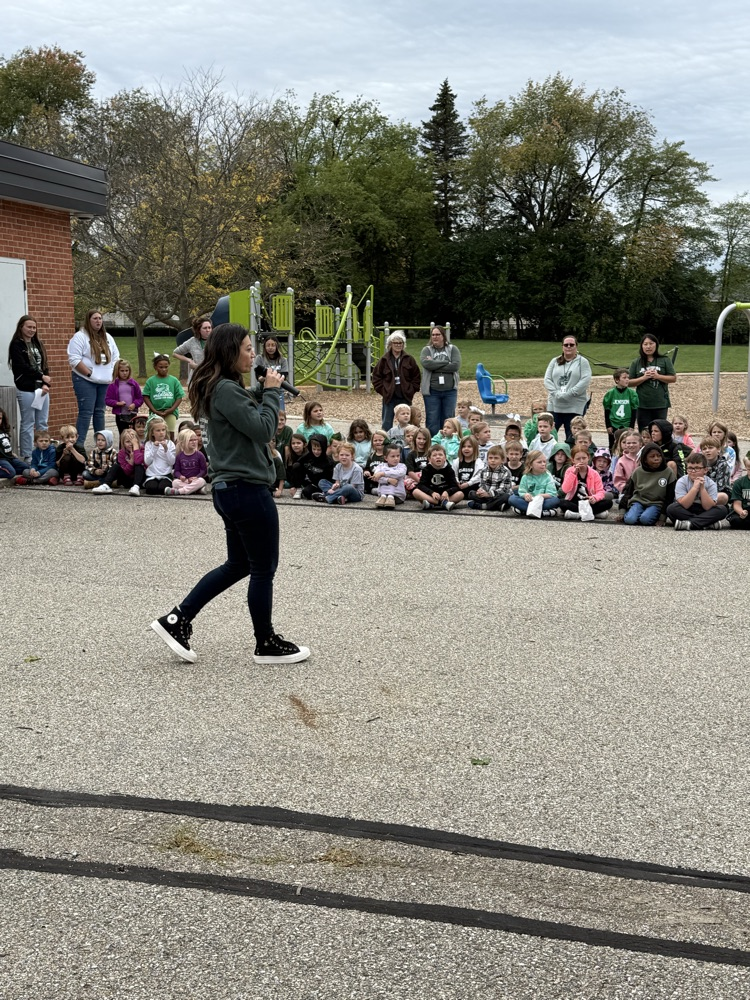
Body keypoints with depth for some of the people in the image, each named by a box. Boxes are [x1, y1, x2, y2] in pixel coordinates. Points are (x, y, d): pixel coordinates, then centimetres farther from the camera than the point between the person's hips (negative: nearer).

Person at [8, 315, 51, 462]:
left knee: (43, 424, 7)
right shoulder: (16, 345, -3)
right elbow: (23, 367, -13)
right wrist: (42, 377, -11)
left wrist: (46, 384, -5)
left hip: (42, 389, 6)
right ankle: (27, 457, 1)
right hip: (26, 390, -6)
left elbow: (44, 366, 10)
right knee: (28, 424, -3)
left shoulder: (38, 344, 16)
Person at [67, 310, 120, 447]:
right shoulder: (80, 337, -7)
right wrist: (89, 373, -16)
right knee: (86, 412, -11)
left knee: (99, 411, 12)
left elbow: (115, 357, 20)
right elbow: (74, 360, -14)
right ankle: (79, 444, -10)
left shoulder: (108, 338, 15)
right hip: (85, 381, -6)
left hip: (104, 381, 6)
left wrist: (112, 373, 5)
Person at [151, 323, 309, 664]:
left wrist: (264, 391, 6)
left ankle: (177, 620, 18)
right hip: (248, 491, -10)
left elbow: (247, 414, 20)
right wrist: (271, 392, -10)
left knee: (238, 565, 19)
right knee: (264, 568, 4)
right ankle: (267, 645, 18)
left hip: (230, 489, 10)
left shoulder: (223, 389, 12)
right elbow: (262, 430, -21)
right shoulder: (226, 390, -18)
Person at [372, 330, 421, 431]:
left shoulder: (409, 359, 2)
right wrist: (382, 390, -3)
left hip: (405, 396, 1)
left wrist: (412, 390, -1)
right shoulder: (385, 360, 1)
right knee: (386, 423, 2)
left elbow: (417, 376, 8)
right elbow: (376, 376, 5)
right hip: (389, 397, -1)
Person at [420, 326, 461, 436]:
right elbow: (426, 364, -15)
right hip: (432, 391, -1)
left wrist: (435, 367, -11)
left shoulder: (452, 349, 6)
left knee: (448, 420, 5)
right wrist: (447, 363, -11)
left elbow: (456, 366, -10)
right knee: (432, 421, 1)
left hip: (450, 391, 1)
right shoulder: (426, 350, 5)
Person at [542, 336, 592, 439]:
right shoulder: (555, 362, 13)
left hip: (575, 407, -3)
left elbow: (585, 380, -10)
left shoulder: (582, 362, 3)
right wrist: (557, 393, -12)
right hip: (554, 406, 3)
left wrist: (568, 394, -17)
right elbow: (547, 380, 6)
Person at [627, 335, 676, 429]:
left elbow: (673, 378, 2)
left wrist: (658, 376, -12)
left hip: (661, 404, -1)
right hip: (642, 405, 1)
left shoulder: (665, 360, 5)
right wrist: (644, 378, -12)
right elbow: (629, 382, 3)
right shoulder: (636, 363, 7)